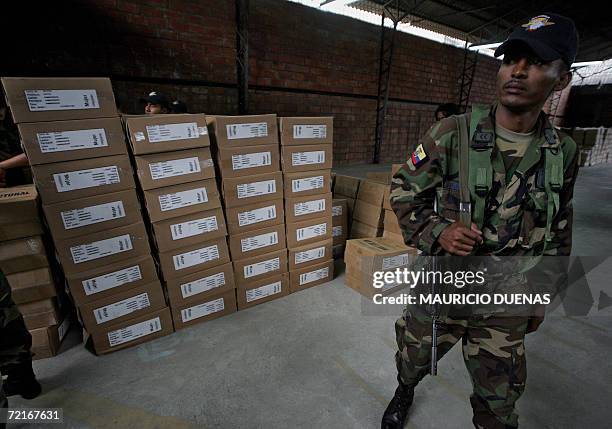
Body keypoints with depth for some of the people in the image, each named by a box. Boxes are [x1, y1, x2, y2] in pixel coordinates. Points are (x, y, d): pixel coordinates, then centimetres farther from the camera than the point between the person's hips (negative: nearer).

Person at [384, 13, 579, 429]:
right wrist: (437, 232, -25)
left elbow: (559, 232, 8)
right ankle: (405, 392, 61)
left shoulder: (563, 153, -4)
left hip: (507, 304, 2)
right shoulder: (452, 135, -16)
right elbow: (404, 192, -8)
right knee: (413, 358, 25)